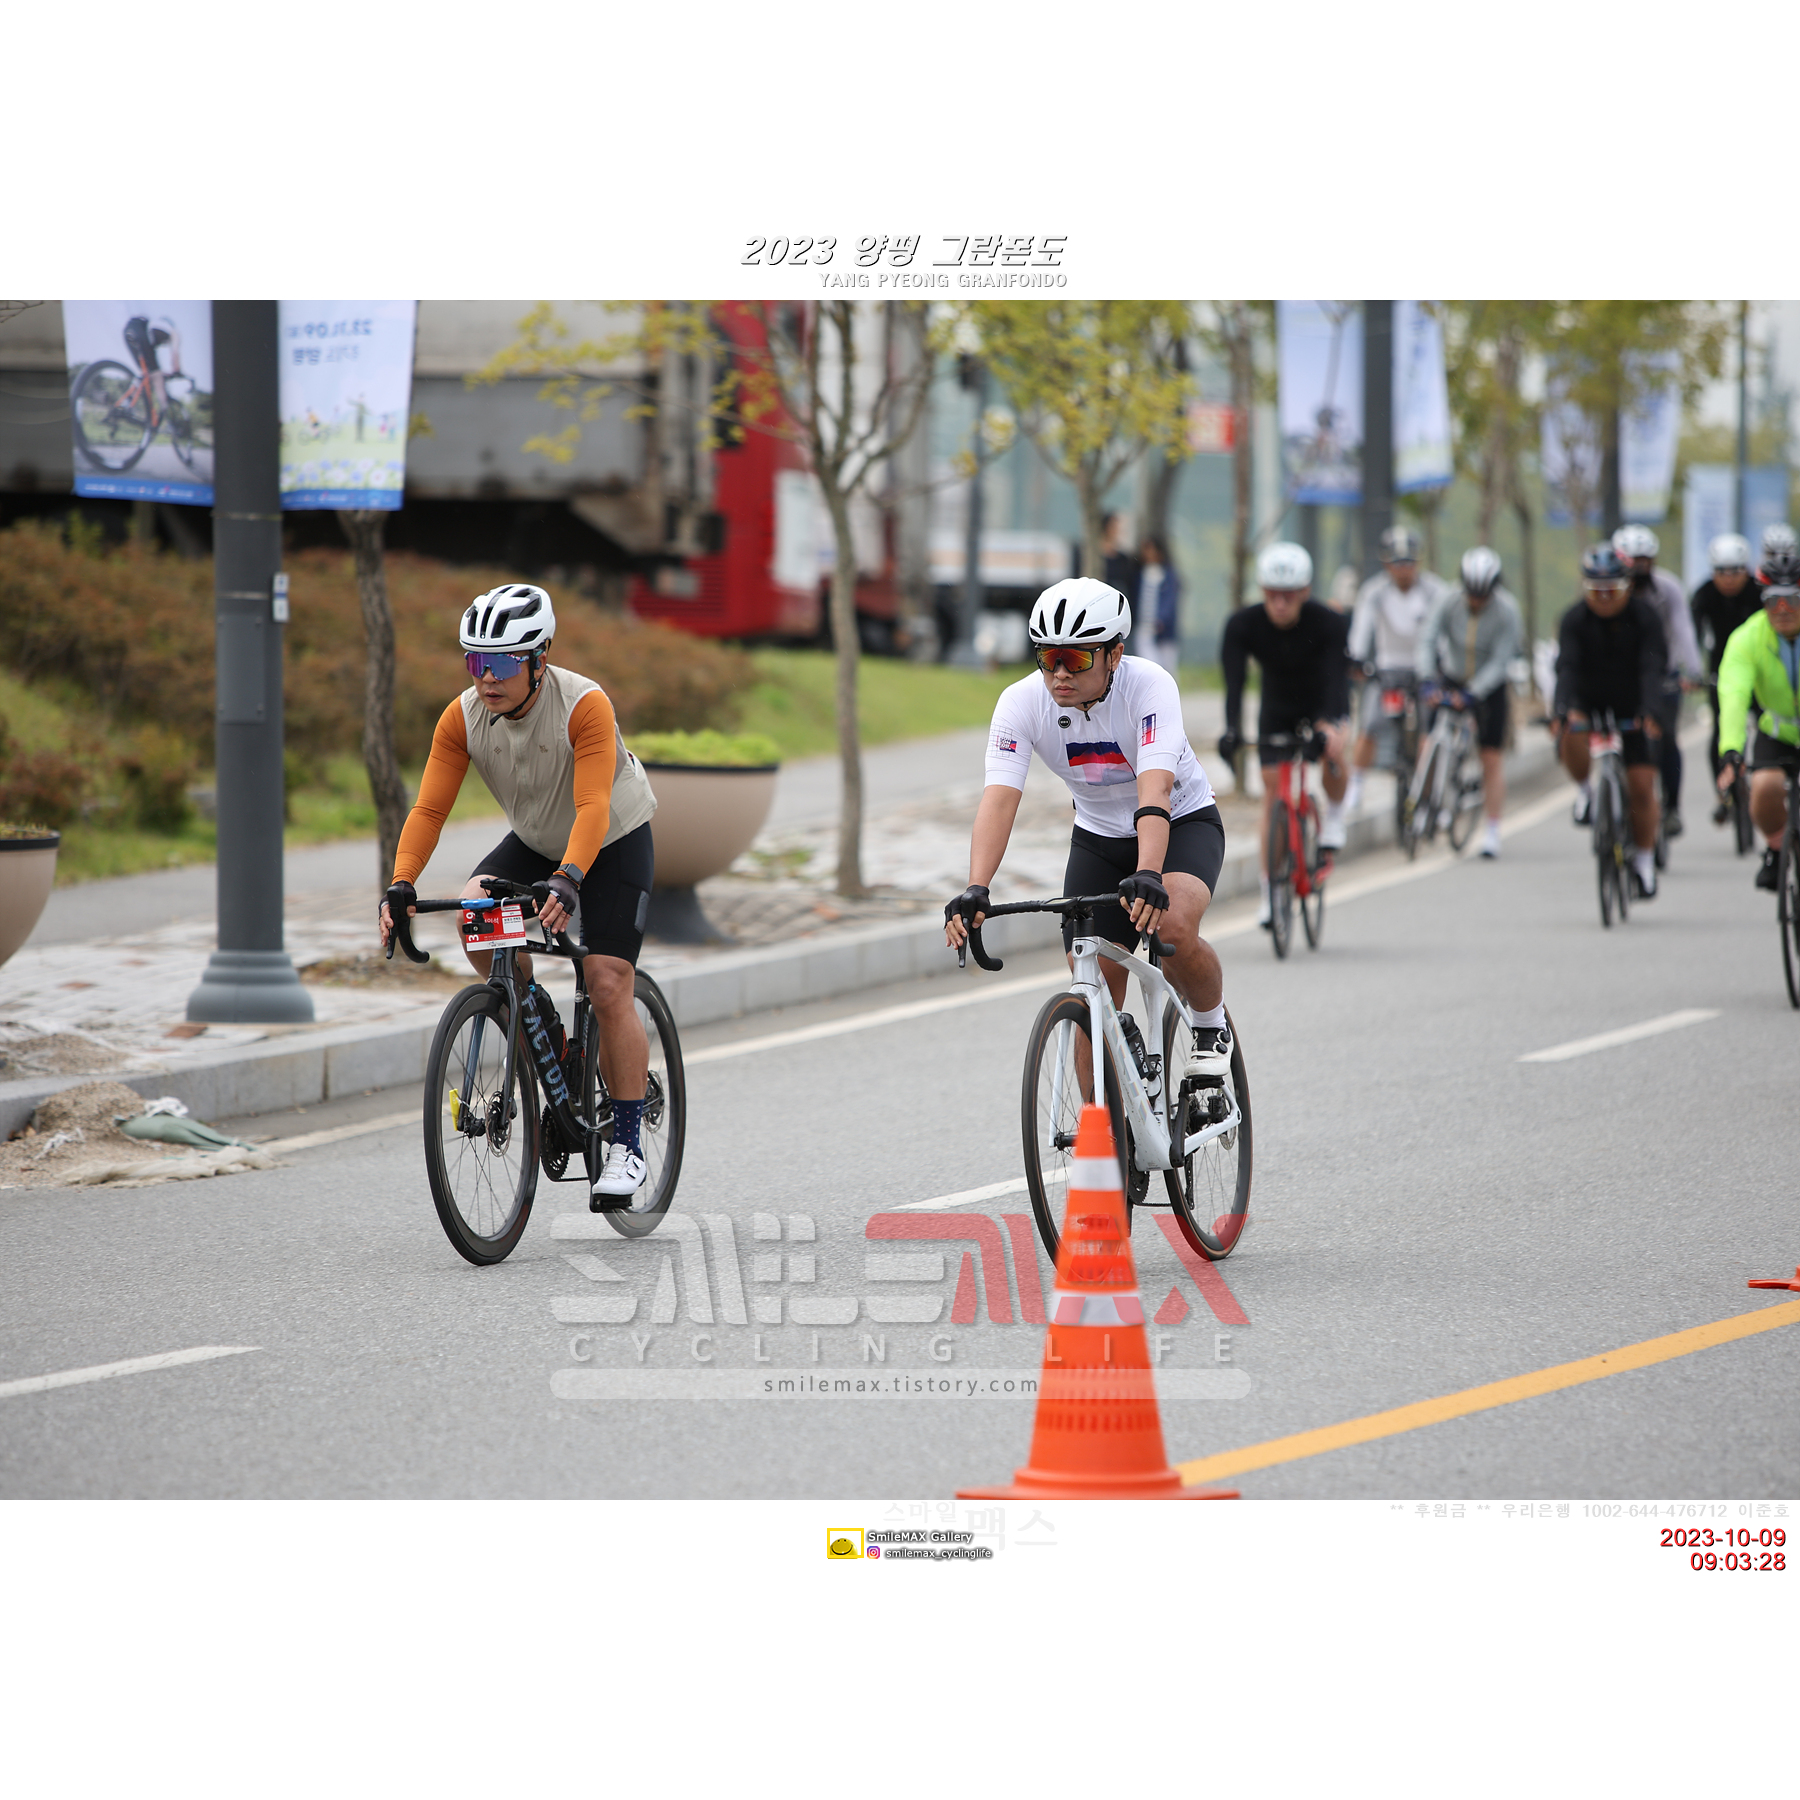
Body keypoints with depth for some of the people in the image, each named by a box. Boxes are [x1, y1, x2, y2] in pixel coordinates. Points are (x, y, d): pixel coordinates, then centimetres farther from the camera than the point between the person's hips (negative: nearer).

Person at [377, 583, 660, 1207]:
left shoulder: (585, 706, -32)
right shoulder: (463, 717, -18)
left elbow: (593, 807, -40)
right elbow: (429, 807, -21)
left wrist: (567, 881, -56)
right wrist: (401, 885, -36)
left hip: (614, 844, -5)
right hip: (533, 843, 5)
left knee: (608, 988, -15)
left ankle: (627, 1144, -3)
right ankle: (538, 1020, 0)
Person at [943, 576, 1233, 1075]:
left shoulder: (1150, 686, -31)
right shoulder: (1021, 702, -22)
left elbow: (1154, 792, -43)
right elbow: (999, 798, -32)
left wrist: (1148, 875, -59)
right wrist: (975, 891, -48)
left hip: (1182, 823, -3)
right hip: (1098, 835, 4)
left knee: (1173, 926, -32)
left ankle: (1212, 1026, -3)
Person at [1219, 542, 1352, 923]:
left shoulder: (1330, 624, -29)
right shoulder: (1242, 626, -24)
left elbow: (1337, 679, -39)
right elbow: (1234, 683, -32)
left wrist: (1332, 725, -57)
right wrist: (1232, 732, -49)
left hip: (1322, 707, -2)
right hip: (1277, 714, 2)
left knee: (1331, 752, -34)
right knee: (1272, 799, -6)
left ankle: (1334, 814, -4)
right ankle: (1271, 895, 3)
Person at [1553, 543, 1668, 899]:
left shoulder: (1644, 616, -17)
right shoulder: (1575, 619, -16)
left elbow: (1652, 668, -27)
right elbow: (1566, 666, -28)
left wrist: (1647, 711, -44)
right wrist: (1565, 709, -45)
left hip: (1630, 705, 0)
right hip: (1587, 700, 0)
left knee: (1641, 786, -6)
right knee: (1571, 739, -33)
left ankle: (1644, 861, 10)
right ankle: (1584, 792, -4)